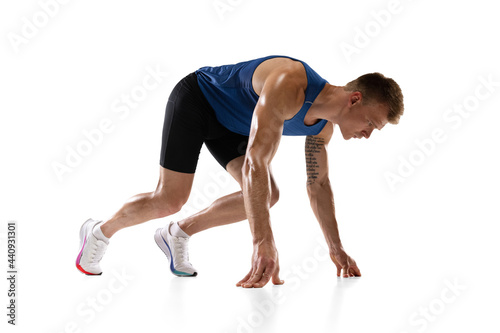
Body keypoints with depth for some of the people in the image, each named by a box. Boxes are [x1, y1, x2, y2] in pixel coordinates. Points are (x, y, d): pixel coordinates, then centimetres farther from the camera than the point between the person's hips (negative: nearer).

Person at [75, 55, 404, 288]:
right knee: (170, 200, -13)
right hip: (195, 99, -8)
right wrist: (263, 242, -49)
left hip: (228, 123, 8)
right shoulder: (289, 87, -38)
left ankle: (178, 233, 7)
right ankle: (100, 231, 14)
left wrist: (336, 248, 1)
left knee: (267, 196, -7)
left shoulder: (324, 126, -9)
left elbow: (319, 185, 3)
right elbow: (255, 164, -45)